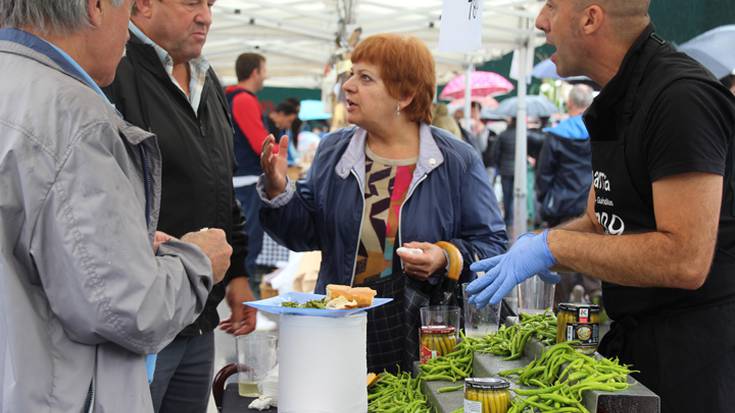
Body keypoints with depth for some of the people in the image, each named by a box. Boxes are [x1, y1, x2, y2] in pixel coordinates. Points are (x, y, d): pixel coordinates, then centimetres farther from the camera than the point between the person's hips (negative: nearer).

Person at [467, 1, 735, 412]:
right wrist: (522, 253, -1)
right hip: (634, 339, 9)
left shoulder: (681, 97, -21)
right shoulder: (616, 103, 11)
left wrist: (553, 245, -21)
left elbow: (685, 261, -28)